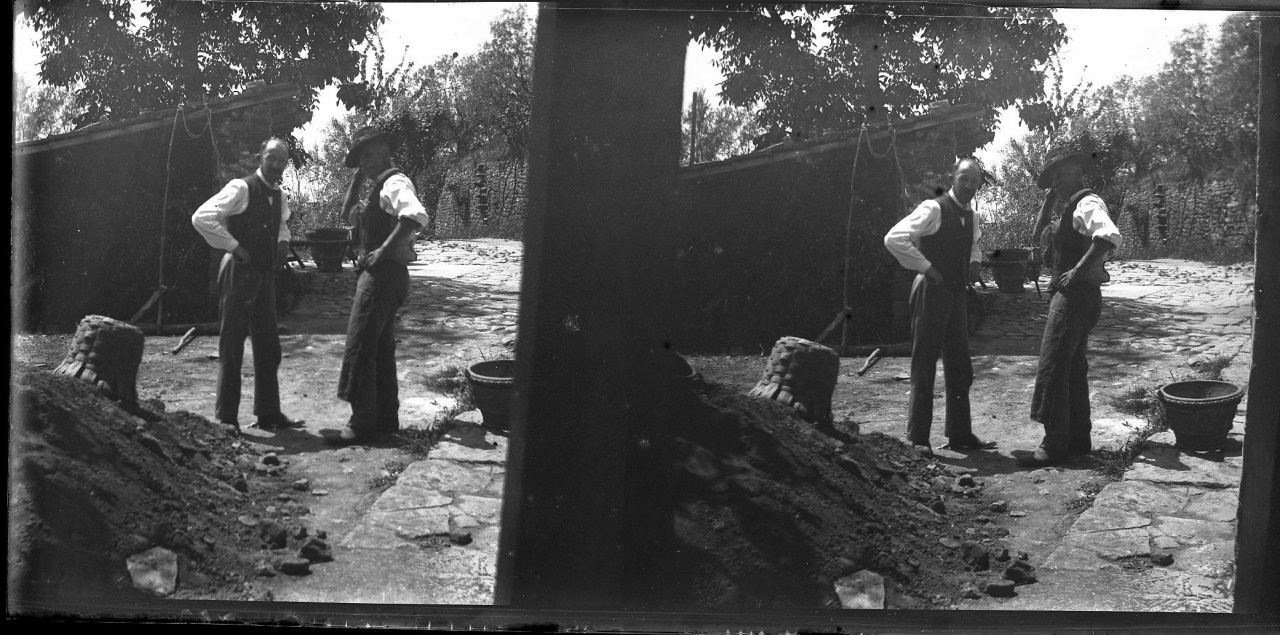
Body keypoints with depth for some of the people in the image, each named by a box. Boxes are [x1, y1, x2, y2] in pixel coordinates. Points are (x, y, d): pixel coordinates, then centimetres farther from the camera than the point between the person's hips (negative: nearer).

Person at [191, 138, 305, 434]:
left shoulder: (279, 197, 12)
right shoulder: (241, 188, -11)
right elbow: (201, 218, -19)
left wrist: (282, 241, 11)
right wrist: (233, 246, -18)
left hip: (265, 275, 8)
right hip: (239, 273, -8)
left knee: (268, 346, 11)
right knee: (231, 345, -1)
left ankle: (268, 413, 19)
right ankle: (227, 416, 5)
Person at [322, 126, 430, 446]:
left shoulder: (395, 183, -13)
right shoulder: (381, 187, 18)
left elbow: (416, 215, -32)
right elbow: (351, 214, 25)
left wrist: (383, 250, -29)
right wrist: (356, 180, 14)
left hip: (384, 273, -11)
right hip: (378, 274, 11)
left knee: (359, 347, -9)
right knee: (380, 348, 15)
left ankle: (362, 423, -7)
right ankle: (386, 417, 23)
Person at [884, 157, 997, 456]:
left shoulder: (971, 218, 13)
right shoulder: (933, 209, -12)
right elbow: (894, 239, -21)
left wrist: (974, 262, 13)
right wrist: (926, 267, -18)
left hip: (957, 294, 8)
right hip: (931, 293, -8)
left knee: (960, 368, 12)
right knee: (924, 367, -2)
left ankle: (960, 434, 21)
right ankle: (917, 437, 4)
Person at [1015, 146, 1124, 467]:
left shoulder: (1088, 203, -14)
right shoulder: (1073, 207, 17)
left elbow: (1110, 236, -32)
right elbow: (1039, 231, 26)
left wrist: (1078, 270, -29)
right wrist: (1048, 200, 14)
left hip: (1076, 294, -11)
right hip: (1068, 295, 11)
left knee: (1052, 368, -11)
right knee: (1072, 369, 16)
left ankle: (1054, 446, -10)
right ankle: (1078, 438, 24)